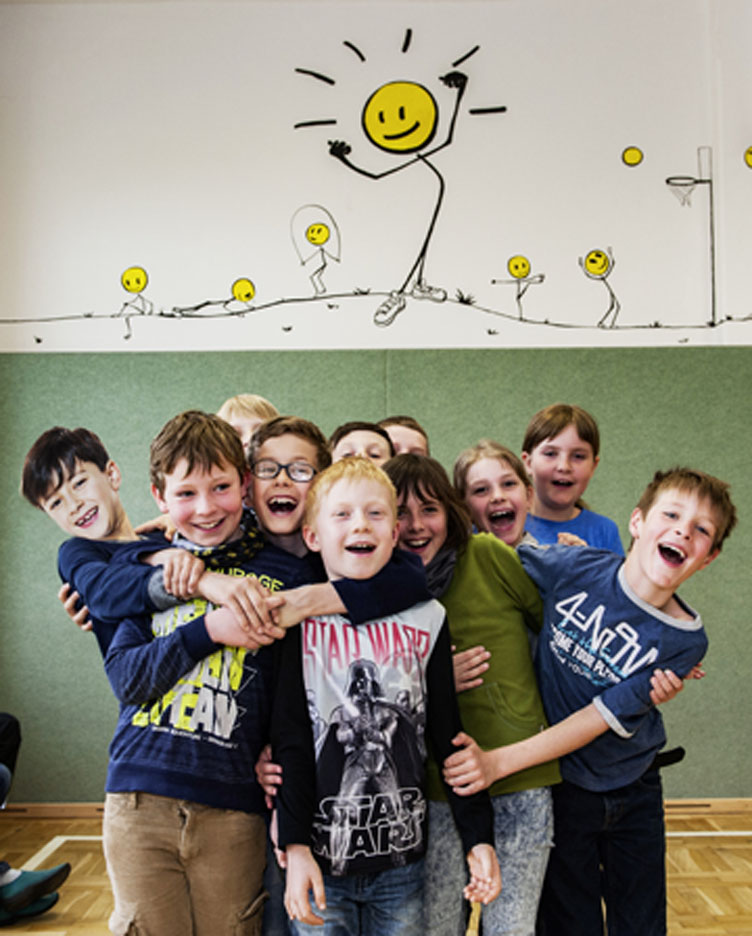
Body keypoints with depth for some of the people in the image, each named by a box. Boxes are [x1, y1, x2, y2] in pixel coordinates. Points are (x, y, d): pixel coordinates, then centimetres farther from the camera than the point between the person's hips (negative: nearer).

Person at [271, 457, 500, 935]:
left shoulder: (426, 618, 1)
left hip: (402, 859, 2)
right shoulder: (300, 618, -4)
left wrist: (479, 838, 2)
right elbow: (290, 741, -5)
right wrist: (296, 847, -9)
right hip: (322, 858, -1)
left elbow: (450, 737, 4)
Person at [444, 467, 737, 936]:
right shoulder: (576, 567, -17)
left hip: (635, 792, 2)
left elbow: (602, 719, -21)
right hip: (561, 787, -1)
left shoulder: (686, 640, -16)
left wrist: (499, 762, -28)